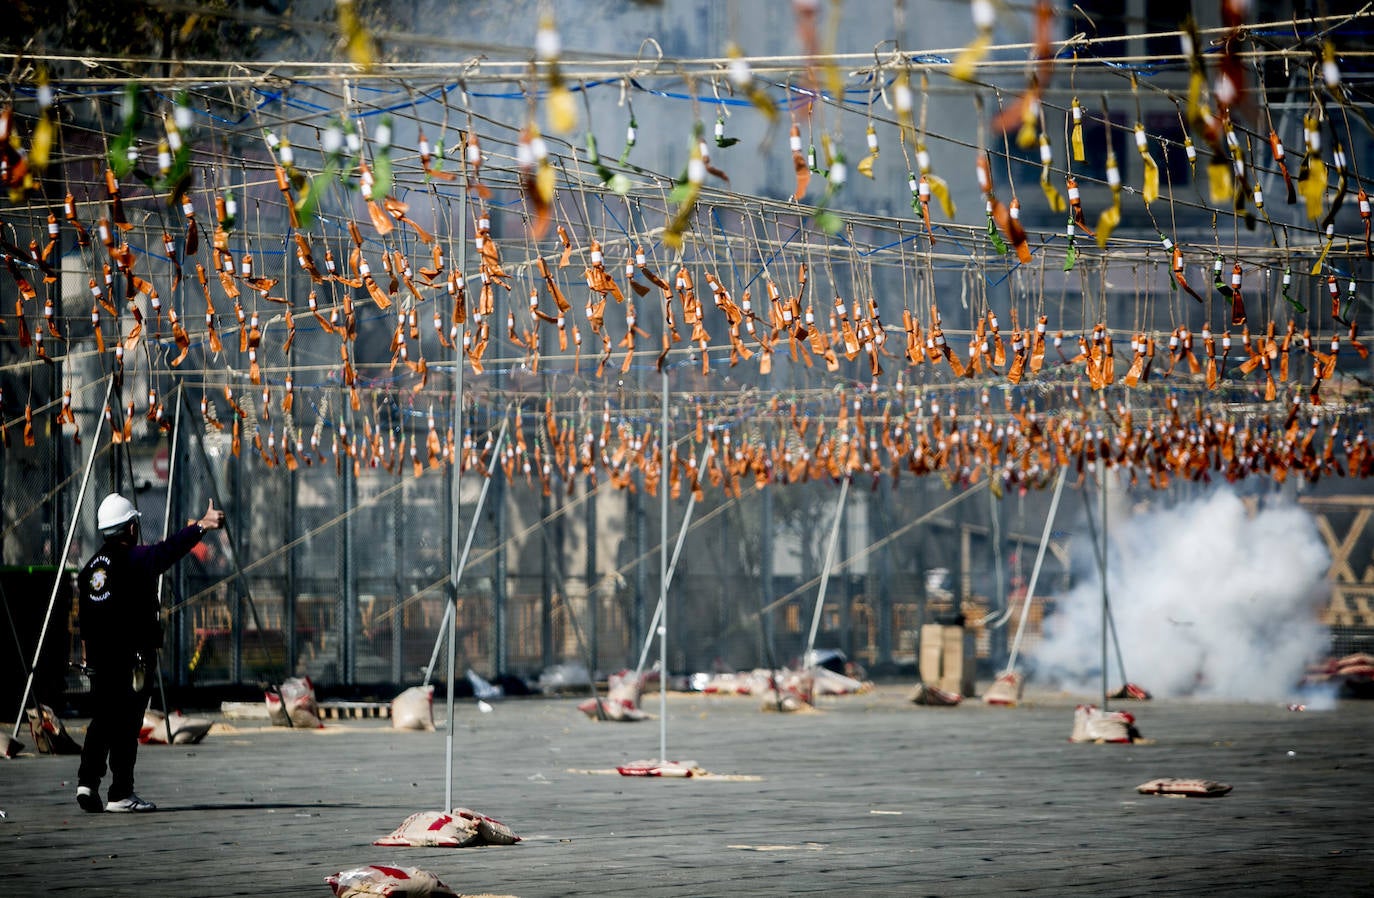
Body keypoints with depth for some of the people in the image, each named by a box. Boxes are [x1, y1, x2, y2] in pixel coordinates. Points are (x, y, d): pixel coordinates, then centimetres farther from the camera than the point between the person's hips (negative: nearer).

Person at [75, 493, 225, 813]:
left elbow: (85, 621, 16)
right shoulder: (135, 559, -9)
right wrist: (201, 526, -31)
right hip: (131, 660, -7)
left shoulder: (91, 567, 12)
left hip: (99, 658, 7)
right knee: (126, 724, -3)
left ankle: (87, 780, -2)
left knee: (101, 720, 12)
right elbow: (167, 551, -26)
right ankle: (121, 795, -1)